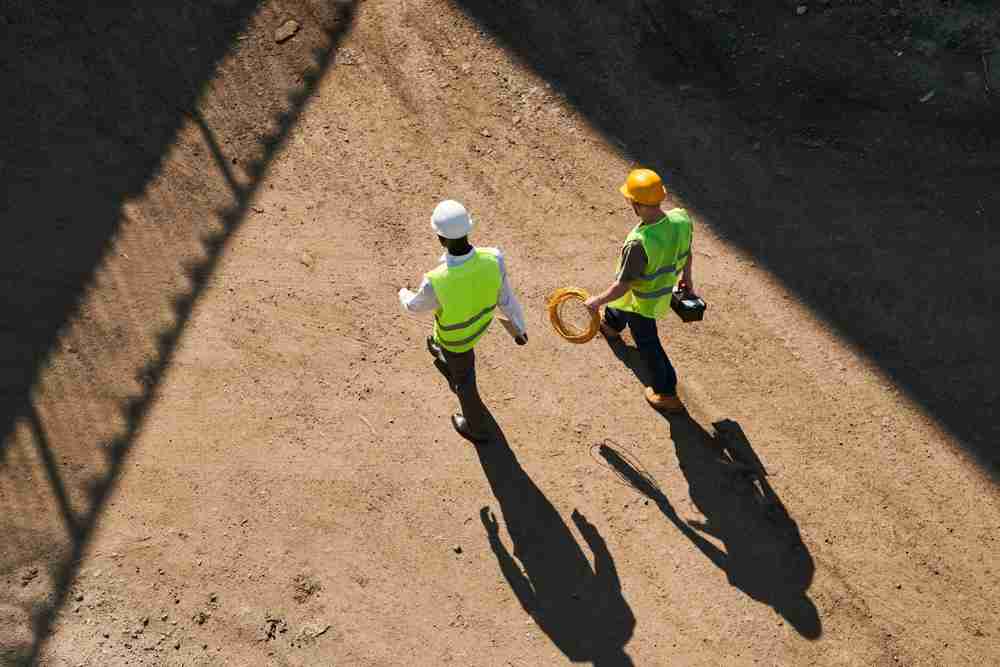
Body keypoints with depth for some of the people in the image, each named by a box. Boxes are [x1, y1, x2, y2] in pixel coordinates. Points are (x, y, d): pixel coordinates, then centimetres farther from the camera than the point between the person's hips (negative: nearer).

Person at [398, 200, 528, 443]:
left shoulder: (436, 282, -45)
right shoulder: (493, 260, -35)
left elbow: (416, 306, -20)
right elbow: (507, 299, -18)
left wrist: (404, 295, 5)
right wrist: (519, 328, 2)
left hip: (457, 334, -4)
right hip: (481, 319, 4)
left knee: (464, 379, 25)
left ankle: (477, 427, 51)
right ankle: (447, 360, 75)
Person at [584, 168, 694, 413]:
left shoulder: (638, 243, -43)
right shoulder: (681, 218, -23)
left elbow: (623, 286, -31)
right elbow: (686, 252, -2)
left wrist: (597, 301, -14)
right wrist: (686, 275, 17)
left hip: (643, 302, -7)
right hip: (665, 287, 7)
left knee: (648, 345, 16)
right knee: (621, 305, 36)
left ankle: (667, 395, 34)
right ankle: (611, 325, 71)